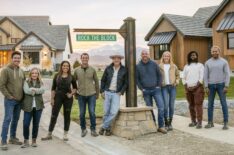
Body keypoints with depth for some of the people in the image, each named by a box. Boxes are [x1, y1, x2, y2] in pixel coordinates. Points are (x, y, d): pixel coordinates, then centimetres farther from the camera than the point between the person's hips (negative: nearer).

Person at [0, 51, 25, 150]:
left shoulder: (21, 71, 11)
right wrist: (9, 96, -15)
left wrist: (22, 96, 9)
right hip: (10, 100, -7)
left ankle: (13, 138, 26)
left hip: (19, 100, 7)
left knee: (16, 119, 14)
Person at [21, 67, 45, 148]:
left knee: (36, 124, 8)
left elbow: (42, 90, -11)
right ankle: (26, 141, 10)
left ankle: (34, 140, 20)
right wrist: (37, 91, -18)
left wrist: (33, 89, -20)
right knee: (26, 124, -4)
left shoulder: (40, 83, 9)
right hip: (28, 106, -2)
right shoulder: (26, 82, 4)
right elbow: (27, 90, -15)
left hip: (38, 106, 2)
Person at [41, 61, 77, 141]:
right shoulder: (57, 76, 2)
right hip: (58, 97, 0)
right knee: (54, 115, 2)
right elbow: (53, 88, 3)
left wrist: (71, 94, -6)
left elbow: (75, 88, 11)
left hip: (68, 98, 0)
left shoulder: (71, 77, 1)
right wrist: (52, 99, -2)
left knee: (67, 116, 7)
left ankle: (65, 134, 18)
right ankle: (49, 134, 11)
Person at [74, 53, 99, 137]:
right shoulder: (77, 70, 2)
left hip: (91, 95, -1)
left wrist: (97, 93, 9)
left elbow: (96, 81, 8)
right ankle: (83, 129, 21)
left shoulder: (92, 70, 1)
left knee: (92, 112, -4)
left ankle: (93, 129, 11)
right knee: (82, 113, 5)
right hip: (81, 95, 1)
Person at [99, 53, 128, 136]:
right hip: (107, 92, 1)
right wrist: (102, 91, 1)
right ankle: (108, 128, 20)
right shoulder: (108, 69, 3)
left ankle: (104, 127, 2)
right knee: (106, 112, 2)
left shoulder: (124, 70, 1)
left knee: (114, 112, -14)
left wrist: (121, 92, -5)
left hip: (116, 93, -1)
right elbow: (103, 80, 9)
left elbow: (126, 83, 5)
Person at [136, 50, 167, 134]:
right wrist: (141, 88, -2)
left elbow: (159, 75, 7)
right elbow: (137, 79, 6)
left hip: (156, 89, 0)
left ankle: (161, 126, 0)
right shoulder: (138, 66, 1)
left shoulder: (154, 64, 2)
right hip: (146, 91, 0)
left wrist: (159, 85, -1)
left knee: (161, 106, -9)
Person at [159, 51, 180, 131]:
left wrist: (177, 81, 3)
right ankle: (166, 124, -1)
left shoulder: (174, 66, 11)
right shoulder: (160, 66, 4)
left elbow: (177, 75, 19)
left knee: (171, 105, 3)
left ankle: (170, 123, 13)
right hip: (164, 87, -2)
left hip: (172, 87, 2)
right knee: (166, 105, -10)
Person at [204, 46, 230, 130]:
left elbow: (227, 75, -4)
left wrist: (226, 86, -13)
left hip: (221, 85, -2)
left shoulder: (224, 62, -1)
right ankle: (210, 122, 14)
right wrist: (206, 87, -4)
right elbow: (205, 75, 4)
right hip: (211, 85, 2)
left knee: (224, 104, -5)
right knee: (210, 104, 4)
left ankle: (225, 123, -1)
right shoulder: (207, 62, 5)